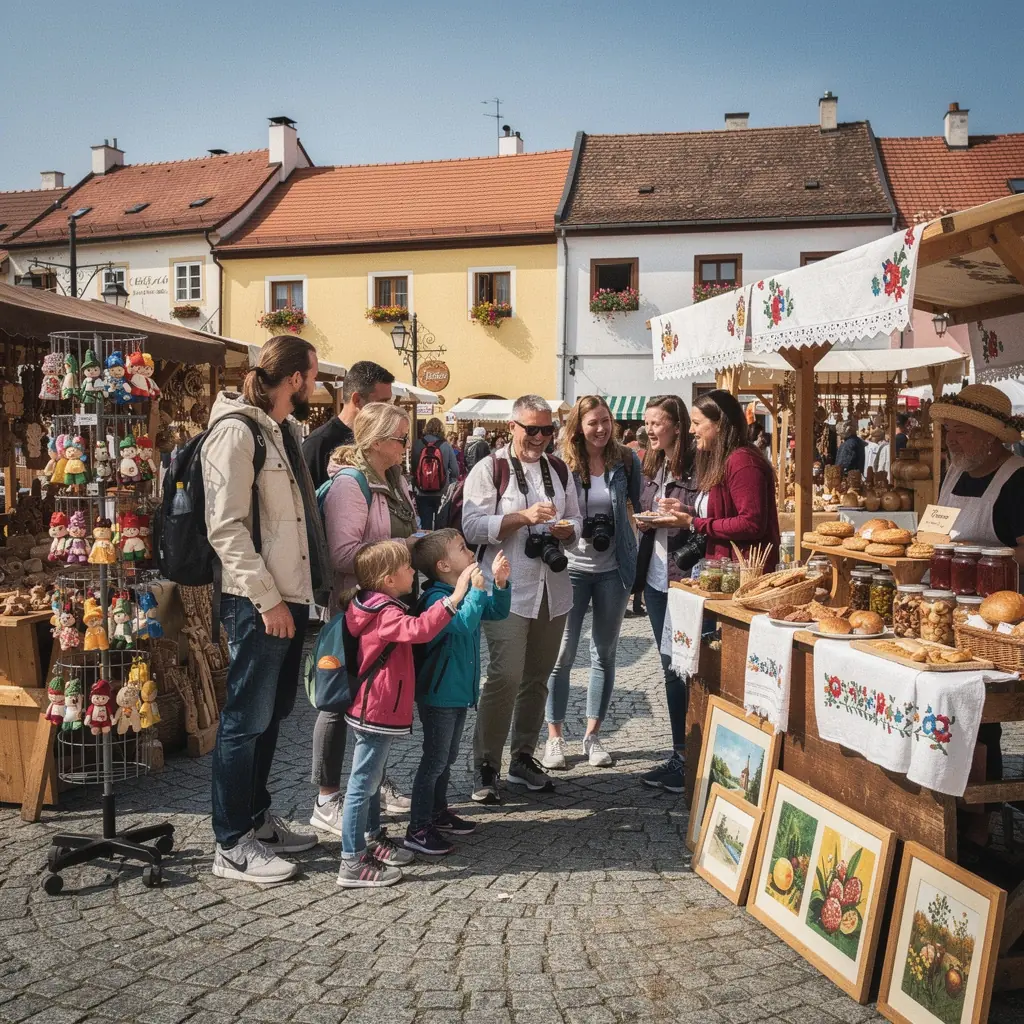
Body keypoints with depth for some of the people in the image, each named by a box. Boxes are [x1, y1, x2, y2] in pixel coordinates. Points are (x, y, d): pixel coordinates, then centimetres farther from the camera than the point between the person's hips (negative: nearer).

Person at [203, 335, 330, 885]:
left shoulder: (284, 430, 15)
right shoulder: (236, 432, -14)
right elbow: (226, 527, -19)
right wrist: (267, 598, -20)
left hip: (288, 596, 9)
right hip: (257, 603, -9)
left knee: (270, 715, 17)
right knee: (246, 720, -1)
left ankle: (256, 818, 31)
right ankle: (232, 846, 10)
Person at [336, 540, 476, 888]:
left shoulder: (378, 607, 11)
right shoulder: (386, 614, -21)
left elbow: (410, 629, 28)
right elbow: (420, 628, -40)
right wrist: (455, 596, -41)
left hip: (375, 711, 11)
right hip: (377, 713, -11)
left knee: (372, 779, 22)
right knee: (363, 783, -6)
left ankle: (372, 839, 36)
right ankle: (352, 863, -1)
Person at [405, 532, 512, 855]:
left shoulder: (465, 592, 6)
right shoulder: (435, 598, -23)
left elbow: (497, 612, 9)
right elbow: (464, 623, -38)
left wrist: (500, 583, -6)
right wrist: (476, 590, -41)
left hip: (459, 692, 9)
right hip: (438, 695, -9)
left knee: (447, 758, 21)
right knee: (435, 760, -2)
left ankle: (438, 812, 36)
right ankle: (418, 829, 8)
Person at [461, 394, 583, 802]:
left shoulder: (559, 470, 13)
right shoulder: (489, 470, -4)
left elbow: (577, 521, 18)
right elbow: (472, 527, -13)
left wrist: (567, 528, -5)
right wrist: (524, 516, -22)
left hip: (552, 588, 6)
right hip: (508, 589, -6)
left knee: (537, 677, 13)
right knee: (506, 676, -12)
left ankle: (523, 757, 26)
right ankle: (486, 766, 1)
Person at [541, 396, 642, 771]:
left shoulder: (626, 460, -1)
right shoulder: (562, 463, -6)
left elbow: (640, 505, 10)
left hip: (613, 570, 2)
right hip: (571, 567, -2)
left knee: (604, 654, 10)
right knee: (562, 654, 1)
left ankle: (592, 734, 23)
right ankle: (555, 737, 14)